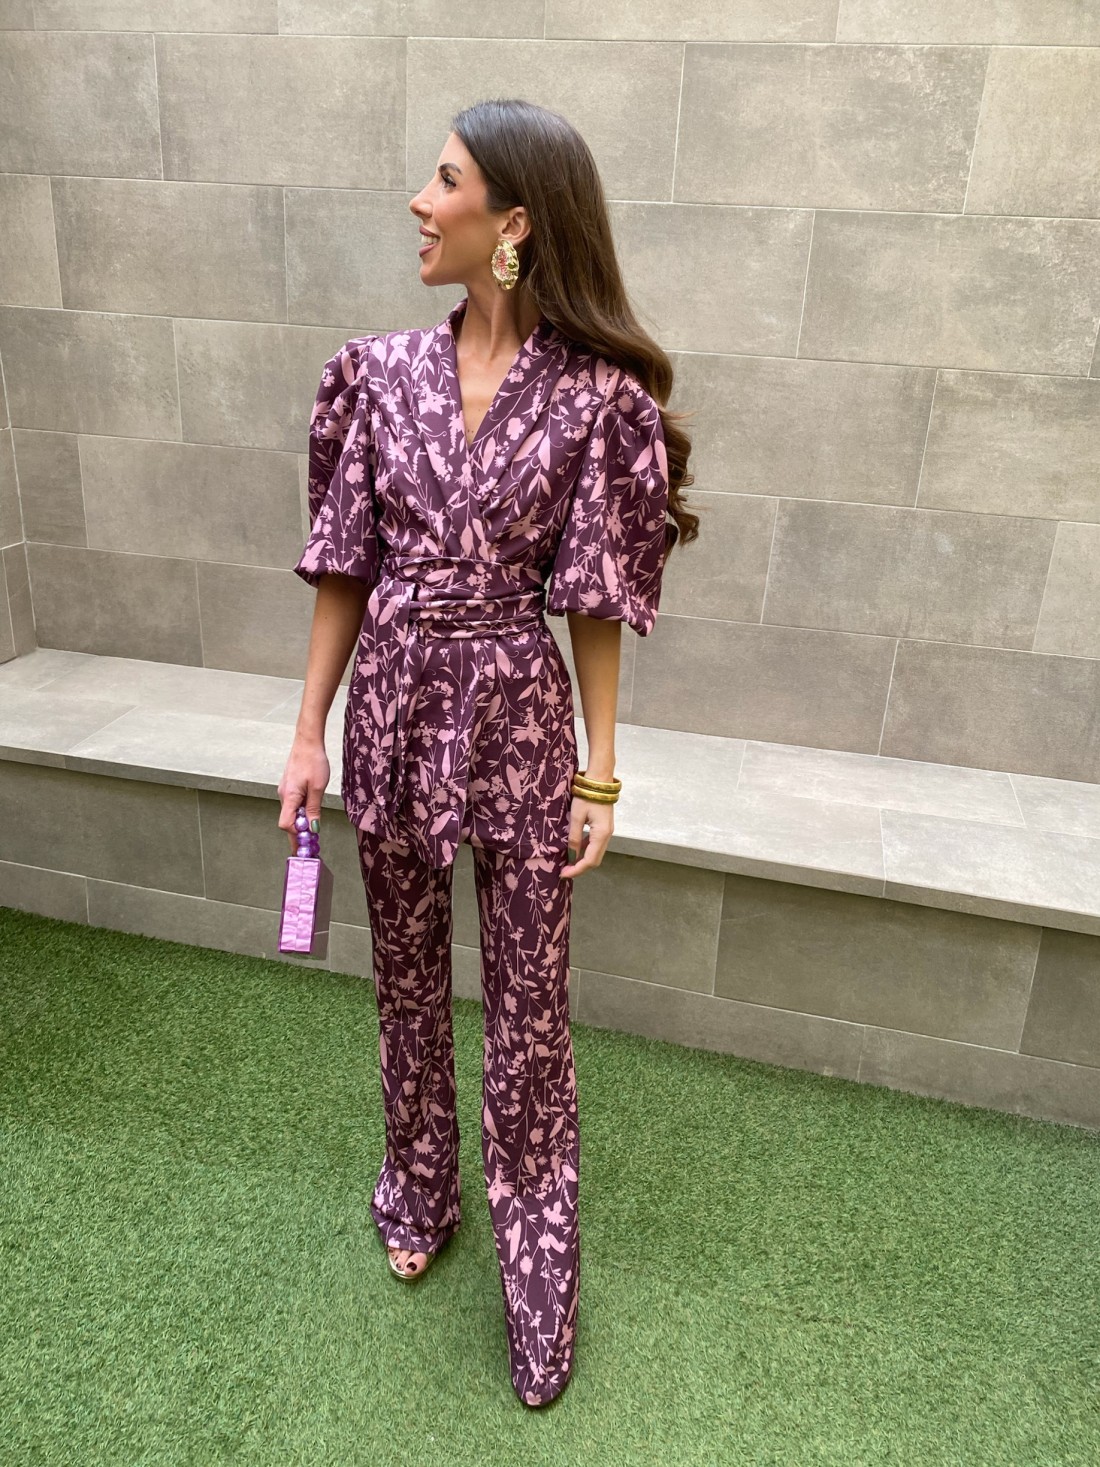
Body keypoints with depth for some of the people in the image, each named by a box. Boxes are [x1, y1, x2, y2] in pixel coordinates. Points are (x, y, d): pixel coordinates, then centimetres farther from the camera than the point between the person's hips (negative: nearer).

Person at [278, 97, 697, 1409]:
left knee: (528, 1001, 9)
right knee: (406, 976, 19)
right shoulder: (384, 372, 0)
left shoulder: (594, 397, -9)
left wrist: (600, 772, -5)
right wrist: (310, 730, 4)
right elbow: (346, 565, 3)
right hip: (392, 703, 3)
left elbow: (595, 602, -5)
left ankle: (534, 1255, 32)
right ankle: (420, 1197, 45)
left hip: (519, 715, -3)